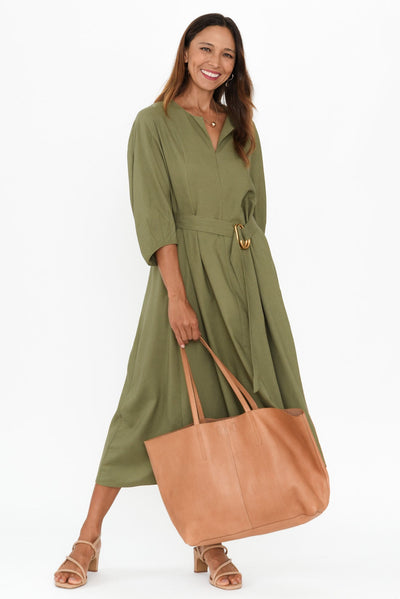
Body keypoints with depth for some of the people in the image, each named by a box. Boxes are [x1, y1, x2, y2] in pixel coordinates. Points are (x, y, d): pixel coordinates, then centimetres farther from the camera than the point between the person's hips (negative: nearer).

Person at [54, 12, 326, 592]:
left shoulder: (242, 129, 15)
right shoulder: (154, 124, 0)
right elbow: (154, 215, -10)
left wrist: (245, 278, 6)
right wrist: (178, 296, -18)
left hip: (247, 277, 5)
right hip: (184, 273, -5)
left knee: (232, 406, 3)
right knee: (154, 402, -5)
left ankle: (211, 543, 14)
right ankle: (89, 540, 8)